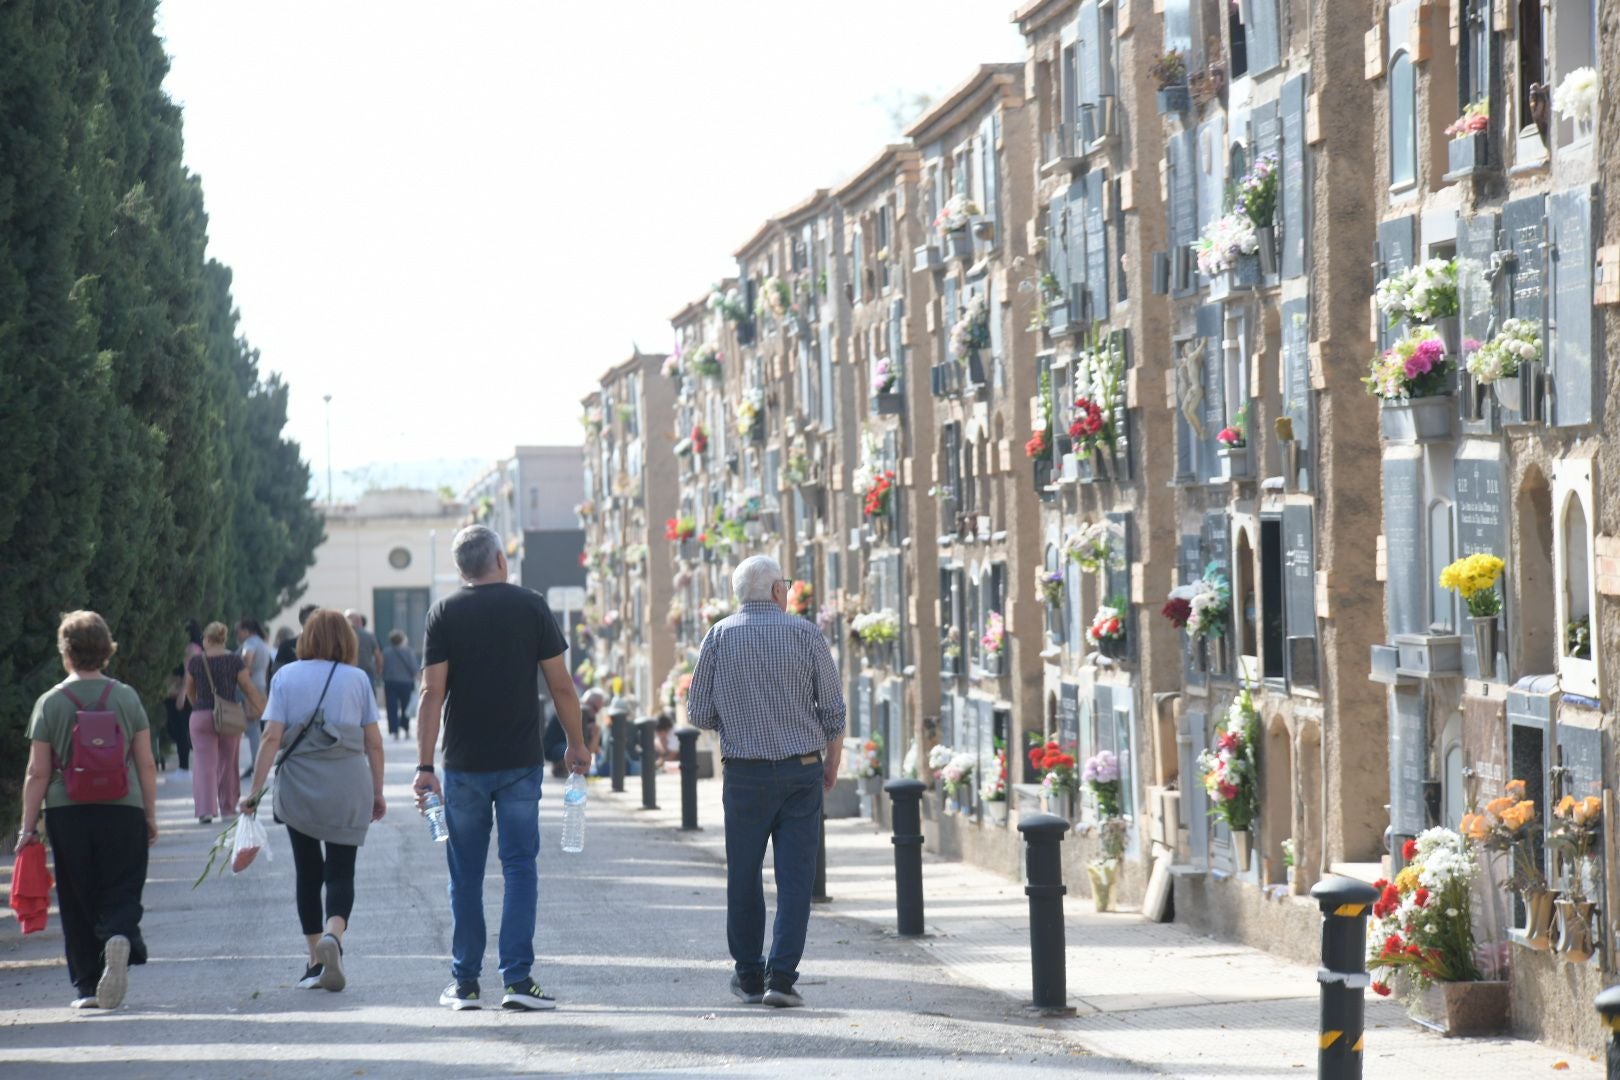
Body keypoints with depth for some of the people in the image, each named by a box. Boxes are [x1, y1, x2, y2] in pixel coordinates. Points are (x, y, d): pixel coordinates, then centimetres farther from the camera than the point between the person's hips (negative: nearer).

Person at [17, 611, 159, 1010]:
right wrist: (150, 816, 13)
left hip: (67, 813, 0)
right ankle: (120, 938, -26)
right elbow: (146, 765, 3)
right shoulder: (127, 698, 2)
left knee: (78, 903, 8)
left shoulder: (50, 703, -3)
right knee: (120, 893, 6)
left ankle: (87, 987, 9)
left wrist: (28, 827, 3)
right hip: (123, 811, 0)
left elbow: (38, 774, -3)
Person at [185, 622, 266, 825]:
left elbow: (189, 692, 14)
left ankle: (205, 809, -16)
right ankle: (227, 807, 27)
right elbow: (249, 689, -3)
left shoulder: (195, 661, 0)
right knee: (228, 763, 16)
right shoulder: (234, 660, -3)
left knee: (204, 764, -4)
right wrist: (263, 710, 7)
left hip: (201, 716, -1)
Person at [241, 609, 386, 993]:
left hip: (298, 788, 1)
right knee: (341, 871, 1)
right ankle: (333, 934, -28)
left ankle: (315, 962, 14)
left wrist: (255, 790, -4)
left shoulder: (286, 677, 3)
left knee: (308, 872, 12)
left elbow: (272, 737, -5)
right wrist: (378, 793, 12)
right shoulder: (357, 678, 3)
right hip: (348, 788, -1)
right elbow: (374, 743, 3)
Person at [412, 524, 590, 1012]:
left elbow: (433, 693, -7)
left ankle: (464, 982, 11)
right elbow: (561, 685, -1)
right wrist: (576, 743, 11)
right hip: (520, 762, -1)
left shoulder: (445, 614, -1)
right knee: (520, 869, 2)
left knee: (465, 875, 8)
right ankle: (517, 977, -5)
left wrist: (425, 765, -6)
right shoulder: (531, 606, -1)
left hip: (465, 765, 1)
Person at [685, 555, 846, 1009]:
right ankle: (782, 976, -8)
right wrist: (832, 764, 13)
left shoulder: (720, 636, 0)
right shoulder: (805, 633, 0)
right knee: (794, 877, 0)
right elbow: (833, 710, 0)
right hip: (801, 771, 0)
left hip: (744, 772, 0)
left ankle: (749, 975, 18)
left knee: (744, 875, 11)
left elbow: (699, 712, 1)